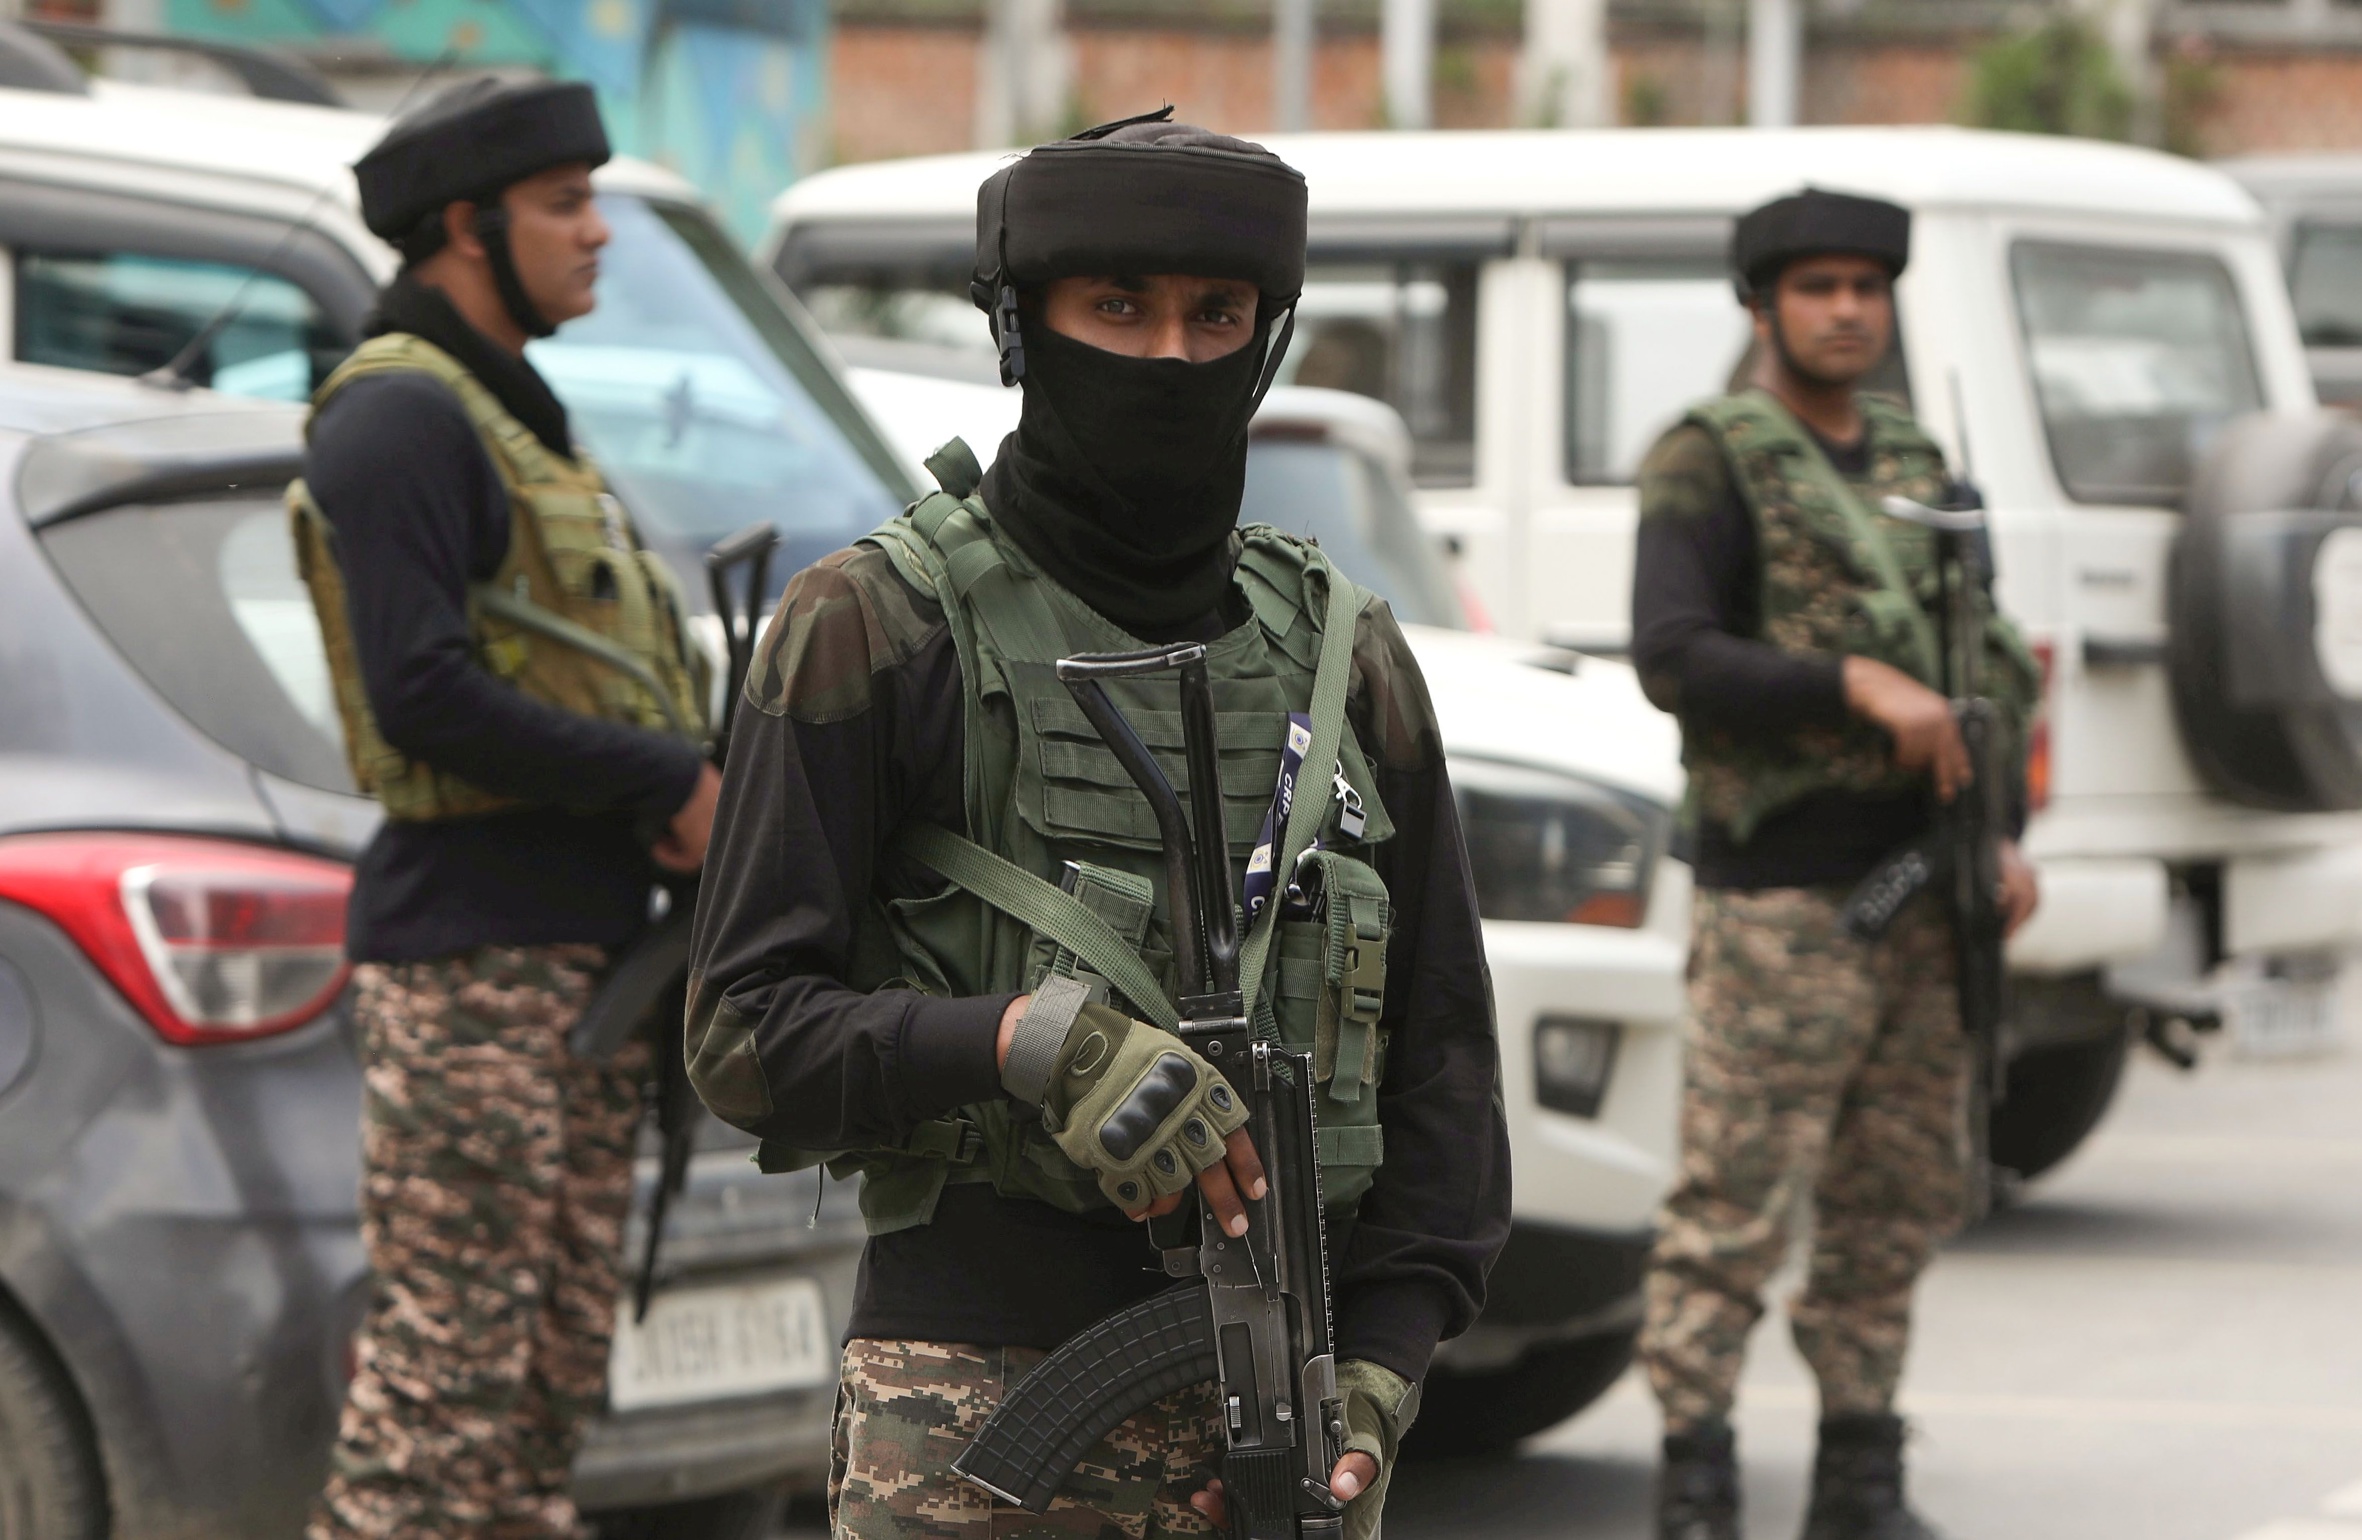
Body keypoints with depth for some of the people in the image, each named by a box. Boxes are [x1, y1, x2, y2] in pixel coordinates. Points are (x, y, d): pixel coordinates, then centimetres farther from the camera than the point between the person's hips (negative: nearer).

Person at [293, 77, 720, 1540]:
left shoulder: (510, 414, 20)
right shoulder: (400, 416, -11)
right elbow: (422, 694, -21)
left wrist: (691, 785, 3)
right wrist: (670, 786, -16)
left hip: (584, 936, 10)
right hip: (473, 941, -10)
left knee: (560, 1360, 12)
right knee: (452, 1358, -10)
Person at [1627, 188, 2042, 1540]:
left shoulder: (1917, 467, 17)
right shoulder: (1710, 462, -3)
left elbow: (1990, 661, 21)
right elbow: (1673, 656, -14)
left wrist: (2002, 836, 8)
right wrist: (1857, 687, -22)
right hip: (1784, 895, -7)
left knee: (1902, 1196, 8)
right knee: (1738, 1195, -8)